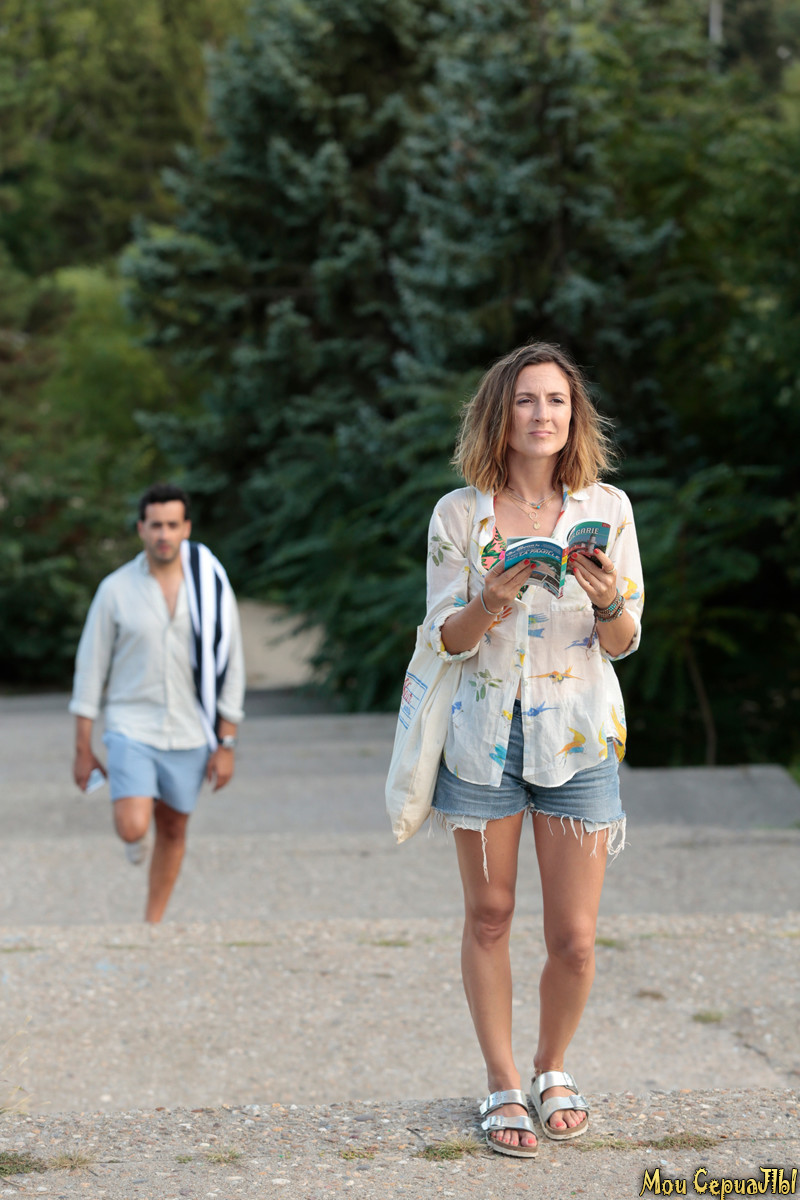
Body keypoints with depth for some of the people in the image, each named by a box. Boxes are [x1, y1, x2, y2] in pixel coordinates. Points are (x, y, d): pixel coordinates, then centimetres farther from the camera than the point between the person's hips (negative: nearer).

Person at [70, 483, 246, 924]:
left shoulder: (212, 589, -4)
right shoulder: (115, 589, -6)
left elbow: (230, 667, 1)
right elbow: (90, 668, 0)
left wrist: (226, 745, -3)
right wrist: (83, 750, 0)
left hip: (189, 734, 2)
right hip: (131, 728, -2)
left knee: (172, 832, 12)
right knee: (133, 829, -18)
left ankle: (152, 924, 29)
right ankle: (136, 825, 19)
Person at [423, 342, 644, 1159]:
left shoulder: (606, 509, 0)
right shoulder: (459, 514, -1)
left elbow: (623, 643, 1)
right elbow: (445, 639, -2)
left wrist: (608, 602, -21)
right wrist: (492, 601, -22)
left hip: (578, 738, 0)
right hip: (484, 734, 0)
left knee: (574, 938, 0)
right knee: (489, 917, 7)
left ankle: (552, 1066, 26)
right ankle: (503, 1084, 23)